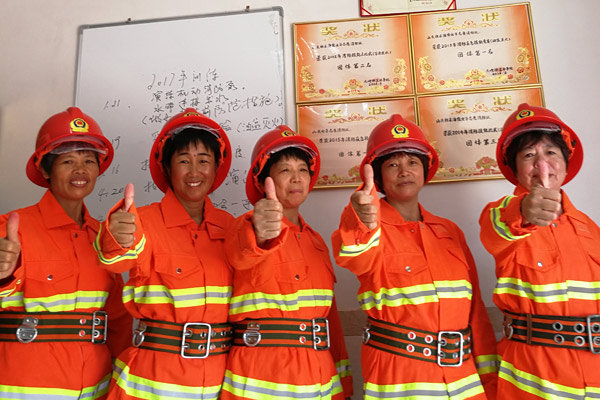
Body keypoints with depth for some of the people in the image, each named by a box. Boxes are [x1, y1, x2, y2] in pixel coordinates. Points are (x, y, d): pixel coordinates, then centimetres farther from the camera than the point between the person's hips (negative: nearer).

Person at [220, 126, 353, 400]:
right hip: (261, 376, -5)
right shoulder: (245, 226, -6)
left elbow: (328, 312, 12)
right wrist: (260, 234, -52)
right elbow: (239, 254, -30)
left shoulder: (315, 241, 11)